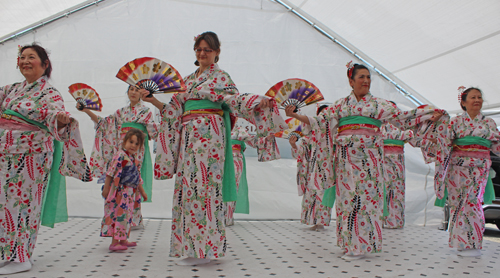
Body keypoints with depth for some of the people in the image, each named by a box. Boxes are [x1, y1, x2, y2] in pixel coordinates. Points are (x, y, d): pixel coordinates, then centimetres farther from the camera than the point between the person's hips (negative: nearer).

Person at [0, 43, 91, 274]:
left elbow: (55, 111, -24)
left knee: (22, 202, -5)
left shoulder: (49, 93, -7)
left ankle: (20, 258, 6)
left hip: (30, 157, -7)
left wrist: (62, 118, -46)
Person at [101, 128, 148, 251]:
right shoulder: (120, 155, -10)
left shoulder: (135, 160, 14)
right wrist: (106, 187, -14)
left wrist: (142, 192, 25)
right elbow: (110, 172, -12)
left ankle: (123, 240, 23)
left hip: (130, 193, 8)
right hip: (119, 191, -8)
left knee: (126, 215, 13)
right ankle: (114, 242, -5)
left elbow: (138, 178, 22)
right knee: (119, 214, -9)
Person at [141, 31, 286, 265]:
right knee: (187, 185, 4)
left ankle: (203, 248, -4)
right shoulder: (188, 79, 22)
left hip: (209, 134, -7)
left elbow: (236, 101, -9)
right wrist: (153, 100, 13)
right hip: (188, 135, 7)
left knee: (202, 185, -10)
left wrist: (259, 101, -25)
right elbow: (176, 110, 20)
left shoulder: (221, 77, 4)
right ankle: (190, 246, 12)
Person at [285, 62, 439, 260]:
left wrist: (429, 115, 2)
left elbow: (401, 117, 10)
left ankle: (362, 245, 1)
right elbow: (320, 121, 12)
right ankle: (350, 242, 11)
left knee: (364, 194, -5)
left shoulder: (378, 104, 10)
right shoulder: (340, 105, 13)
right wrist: (295, 115, 5)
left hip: (368, 155, -2)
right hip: (347, 155, 2)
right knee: (347, 194, 1)